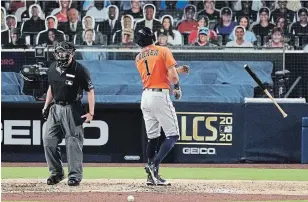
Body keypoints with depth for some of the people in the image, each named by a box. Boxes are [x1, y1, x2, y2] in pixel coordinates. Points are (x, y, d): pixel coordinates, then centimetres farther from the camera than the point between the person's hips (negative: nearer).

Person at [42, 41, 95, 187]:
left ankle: (75, 175, 1)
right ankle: (56, 173, 13)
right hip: (55, 108, 6)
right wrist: (46, 106, 14)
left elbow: (90, 91, -9)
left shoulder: (80, 70, -13)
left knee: (73, 142, -6)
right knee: (49, 140, 1)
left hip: (72, 109, -6)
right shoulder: (53, 68, 5)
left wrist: (91, 112, -14)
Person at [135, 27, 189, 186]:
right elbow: (172, 74, -13)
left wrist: (178, 70, 30)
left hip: (145, 96, 6)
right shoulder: (163, 51, -3)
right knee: (172, 135, -3)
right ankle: (154, 165, -21)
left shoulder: (138, 58, 14)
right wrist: (177, 87, 2)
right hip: (160, 95, -6)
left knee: (152, 137, 12)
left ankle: (152, 176, 10)